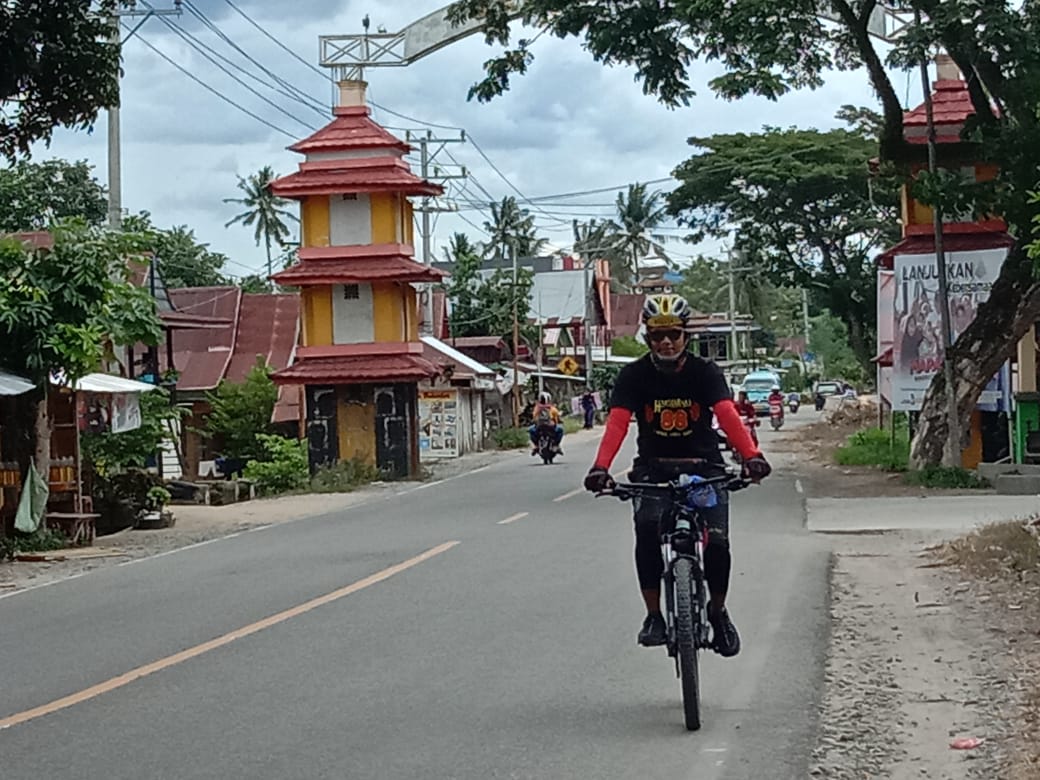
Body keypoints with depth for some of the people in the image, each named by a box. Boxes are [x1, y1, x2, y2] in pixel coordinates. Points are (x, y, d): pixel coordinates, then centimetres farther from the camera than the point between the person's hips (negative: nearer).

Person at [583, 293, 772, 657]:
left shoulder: (705, 372, -9)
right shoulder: (634, 375, -8)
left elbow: (728, 416, -25)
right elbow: (617, 423, -21)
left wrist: (751, 456, -44)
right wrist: (600, 467, -40)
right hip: (654, 467, 0)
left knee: (717, 541, -15)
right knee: (648, 528, -27)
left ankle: (718, 611, 13)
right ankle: (653, 615, -15)